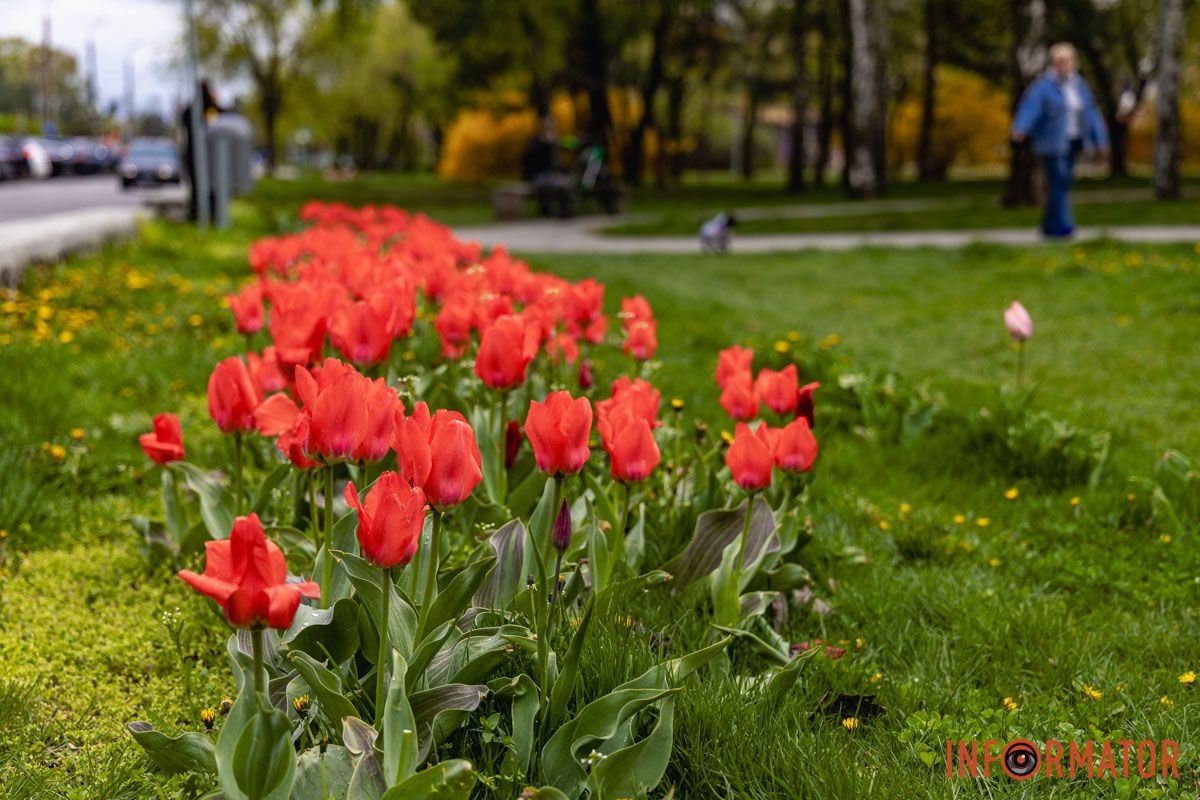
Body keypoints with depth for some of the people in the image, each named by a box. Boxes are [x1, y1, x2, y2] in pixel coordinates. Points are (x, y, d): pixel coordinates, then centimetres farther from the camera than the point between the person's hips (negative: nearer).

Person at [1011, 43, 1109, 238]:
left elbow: (1091, 114, 18)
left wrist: (1100, 139, 15)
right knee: (1058, 183, -12)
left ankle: (1050, 225, 19)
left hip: (1072, 143, 7)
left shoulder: (1079, 85, 14)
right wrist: (1020, 129, -40)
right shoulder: (1043, 86, -7)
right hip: (1052, 144, -7)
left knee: (1063, 184, 9)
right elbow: (1030, 106, -22)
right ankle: (1063, 225, -11)